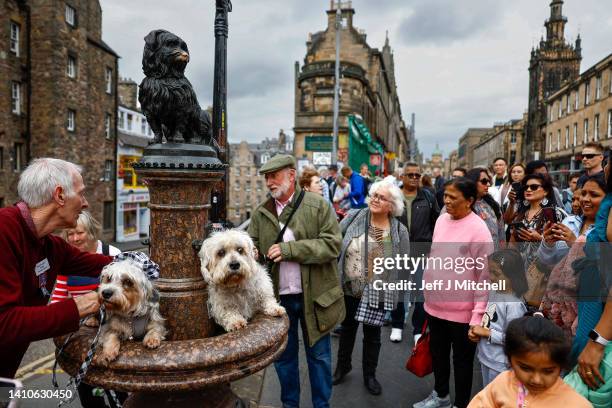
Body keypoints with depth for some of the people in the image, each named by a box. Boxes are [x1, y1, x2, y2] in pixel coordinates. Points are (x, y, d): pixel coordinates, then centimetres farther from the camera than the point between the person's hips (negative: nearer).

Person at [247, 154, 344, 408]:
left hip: (313, 296, -3)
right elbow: (253, 246, 5)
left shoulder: (318, 205, -8)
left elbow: (332, 244, -15)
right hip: (278, 297, 3)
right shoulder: (260, 212, 4)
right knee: (283, 355, 19)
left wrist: (289, 249, -21)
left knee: (319, 354, 14)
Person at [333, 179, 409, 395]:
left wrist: (392, 286, -2)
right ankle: (342, 366, 43)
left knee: (372, 335, 14)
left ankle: (369, 374, 37)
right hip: (348, 288, 1)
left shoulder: (399, 231, -8)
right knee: (347, 328, 21)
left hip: (377, 293, -1)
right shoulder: (353, 217, -8)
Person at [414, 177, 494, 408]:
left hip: (462, 311, -6)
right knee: (437, 353, 23)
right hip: (435, 305, 6)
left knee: (462, 360, 14)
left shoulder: (478, 229, -18)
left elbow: (484, 275, -17)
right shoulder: (441, 219, 2)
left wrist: (478, 314, -17)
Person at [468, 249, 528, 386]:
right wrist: (475, 330, -4)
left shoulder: (514, 304, -25)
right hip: (485, 356, 7)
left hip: (500, 364, -7)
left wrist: (487, 333, -19)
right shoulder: (493, 292, -1)